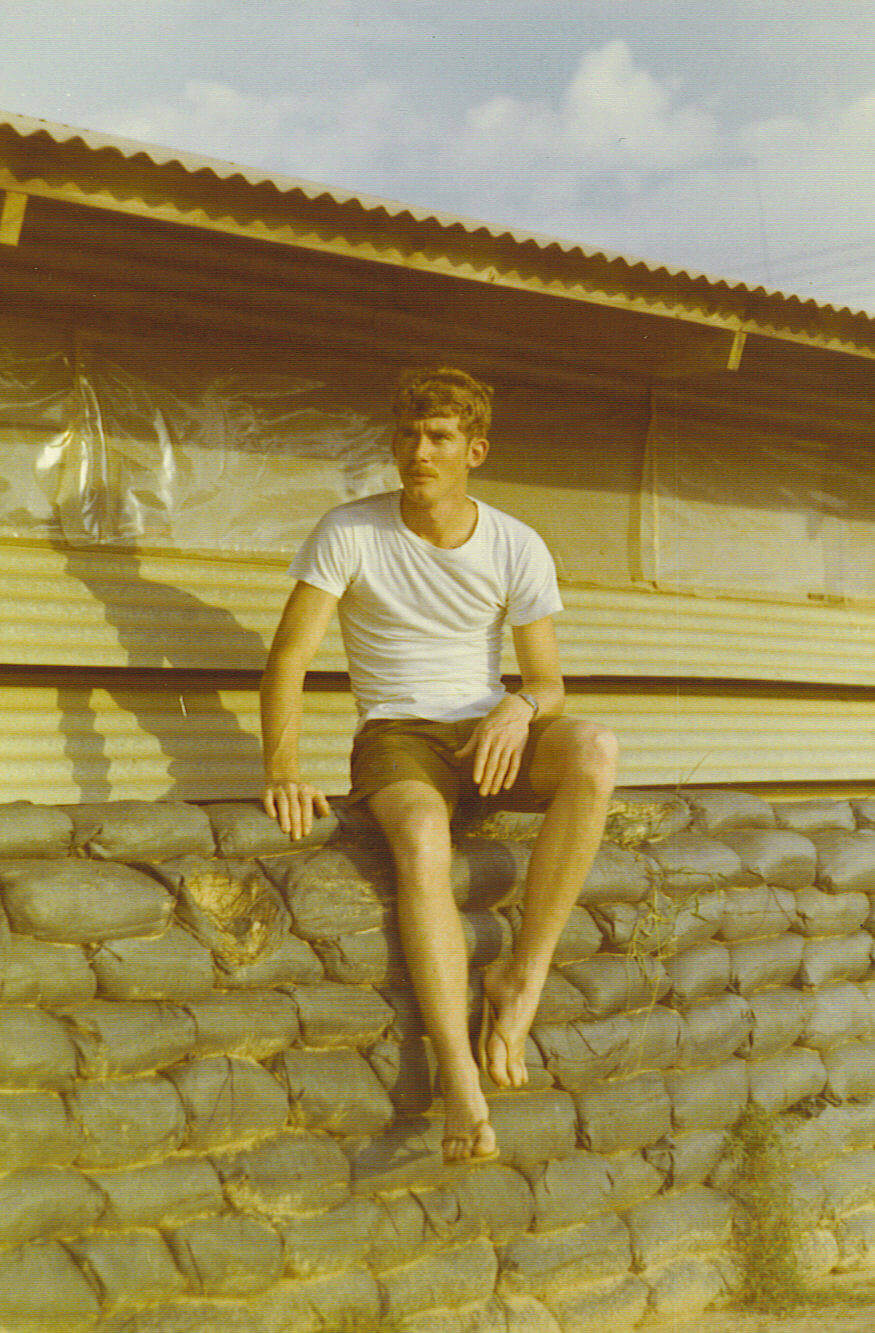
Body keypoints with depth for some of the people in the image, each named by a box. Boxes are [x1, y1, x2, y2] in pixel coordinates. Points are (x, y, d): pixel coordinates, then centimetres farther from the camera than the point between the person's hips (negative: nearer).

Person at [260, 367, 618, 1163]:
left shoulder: (518, 549, 3)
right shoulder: (350, 533, -3)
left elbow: (549, 682, 4)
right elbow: (287, 659, -7)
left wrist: (519, 709, -21)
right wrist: (283, 768, -22)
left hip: (488, 735, 3)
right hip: (397, 739, -2)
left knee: (594, 749, -31)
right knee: (421, 838, -37)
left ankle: (524, 976, -25)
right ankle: (463, 1089, -37)